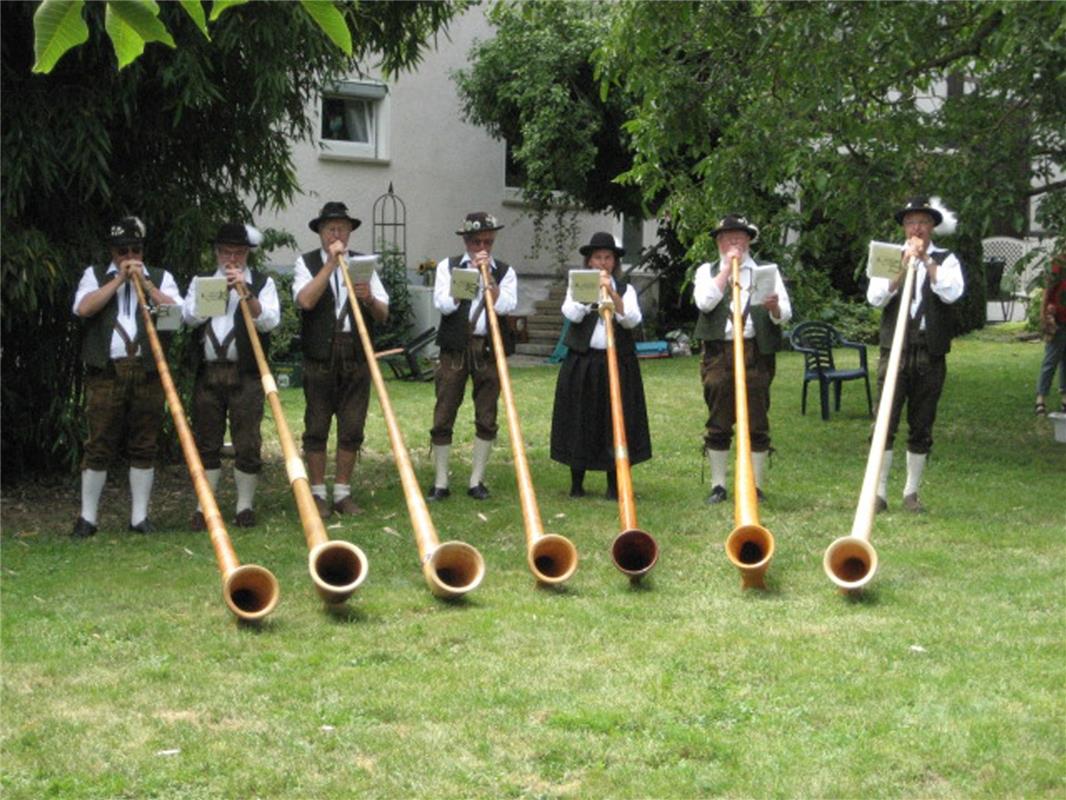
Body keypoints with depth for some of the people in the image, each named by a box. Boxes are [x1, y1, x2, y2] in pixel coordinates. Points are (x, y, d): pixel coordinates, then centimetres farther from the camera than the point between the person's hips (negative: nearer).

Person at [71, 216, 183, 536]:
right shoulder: (95, 275, 15)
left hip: (147, 372, 1)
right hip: (106, 372, -1)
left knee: (144, 446, 3)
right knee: (99, 445, -1)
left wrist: (145, 283, -6)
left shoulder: (161, 278, 16)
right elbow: (83, 308, -5)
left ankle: (140, 516, 10)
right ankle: (87, 518, 6)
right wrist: (119, 279, -5)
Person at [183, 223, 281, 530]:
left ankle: (245, 506, 9)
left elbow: (269, 321, -6)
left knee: (248, 443, -2)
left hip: (245, 374, -2)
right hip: (207, 373, 2)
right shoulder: (201, 282, 15)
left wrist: (246, 293, -17)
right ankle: (204, 507, 12)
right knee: (206, 442, 5)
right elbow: (190, 316, -1)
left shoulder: (262, 282, 9)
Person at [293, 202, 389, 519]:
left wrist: (369, 299, -15)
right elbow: (306, 300, -15)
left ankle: (343, 493, 15)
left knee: (352, 429, 5)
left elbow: (383, 315, 7)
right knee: (316, 428, 1)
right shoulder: (307, 263, 4)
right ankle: (318, 494, 11)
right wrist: (331, 263, -14)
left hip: (356, 358, 2)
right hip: (319, 358, -2)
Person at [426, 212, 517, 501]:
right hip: (455, 349, -1)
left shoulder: (504, 271, 8)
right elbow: (443, 304, -8)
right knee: (443, 417, -1)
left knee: (486, 419, 5)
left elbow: (505, 306, -7)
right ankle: (440, 483, 8)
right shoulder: (448, 266, 6)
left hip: (489, 350, 1)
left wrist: (489, 276, -10)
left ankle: (477, 481, 16)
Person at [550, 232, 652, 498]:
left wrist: (612, 294, -17)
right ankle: (576, 483, 14)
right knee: (579, 421, 3)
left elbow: (632, 320, -9)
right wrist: (593, 290, -13)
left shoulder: (625, 289, 7)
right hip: (582, 363, 0)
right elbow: (572, 314, -11)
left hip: (618, 363, 0)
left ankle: (614, 484, 9)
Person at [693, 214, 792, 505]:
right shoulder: (708, 271, 12)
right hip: (718, 353, 0)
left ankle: (756, 486, 6)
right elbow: (704, 302, -9)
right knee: (718, 423, 2)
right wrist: (727, 267, -6)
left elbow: (785, 314, 3)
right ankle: (718, 485, 9)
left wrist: (774, 307, -20)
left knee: (757, 423, 0)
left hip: (756, 352, 0)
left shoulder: (767, 270, 13)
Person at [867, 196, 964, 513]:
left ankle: (911, 492, 15)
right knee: (884, 424, -7)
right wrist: (903, 268, -12)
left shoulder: (945, 259, 9)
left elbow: (951, 293, -10)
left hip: (930, 355, 1)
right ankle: (878, 491, -3)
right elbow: (874, 297, -3)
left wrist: (926, 260, -11)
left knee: (921, 429, 6)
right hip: (894, 351, 0)